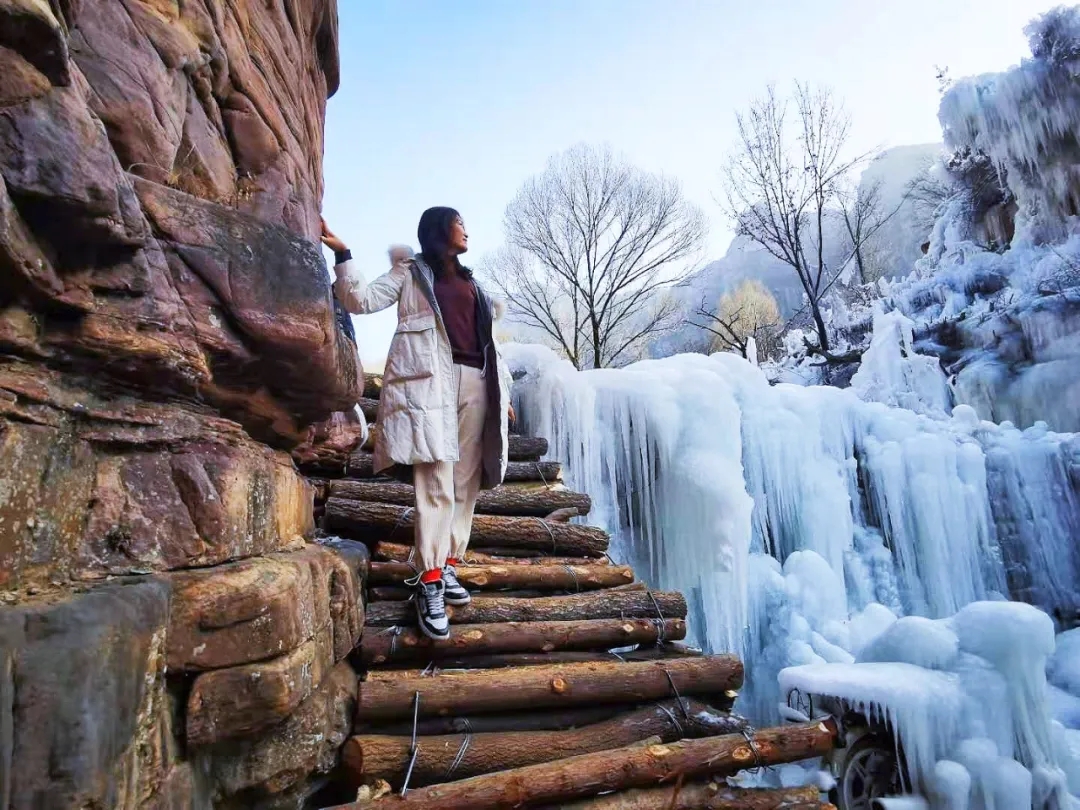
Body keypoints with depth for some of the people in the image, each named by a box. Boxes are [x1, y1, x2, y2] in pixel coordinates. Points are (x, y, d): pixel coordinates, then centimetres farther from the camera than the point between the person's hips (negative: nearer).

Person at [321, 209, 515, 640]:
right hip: (430, 381, -6)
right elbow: (363, 299, 1)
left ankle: (449, 568, 8)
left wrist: (504, 391, 21)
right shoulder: (412, 271, 13)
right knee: (436, 484, -14)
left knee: (466, 482, 1)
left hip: (476, 383, 6)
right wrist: (342, 254, -10)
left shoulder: (470, 282, 28)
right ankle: (430, 585, -11)